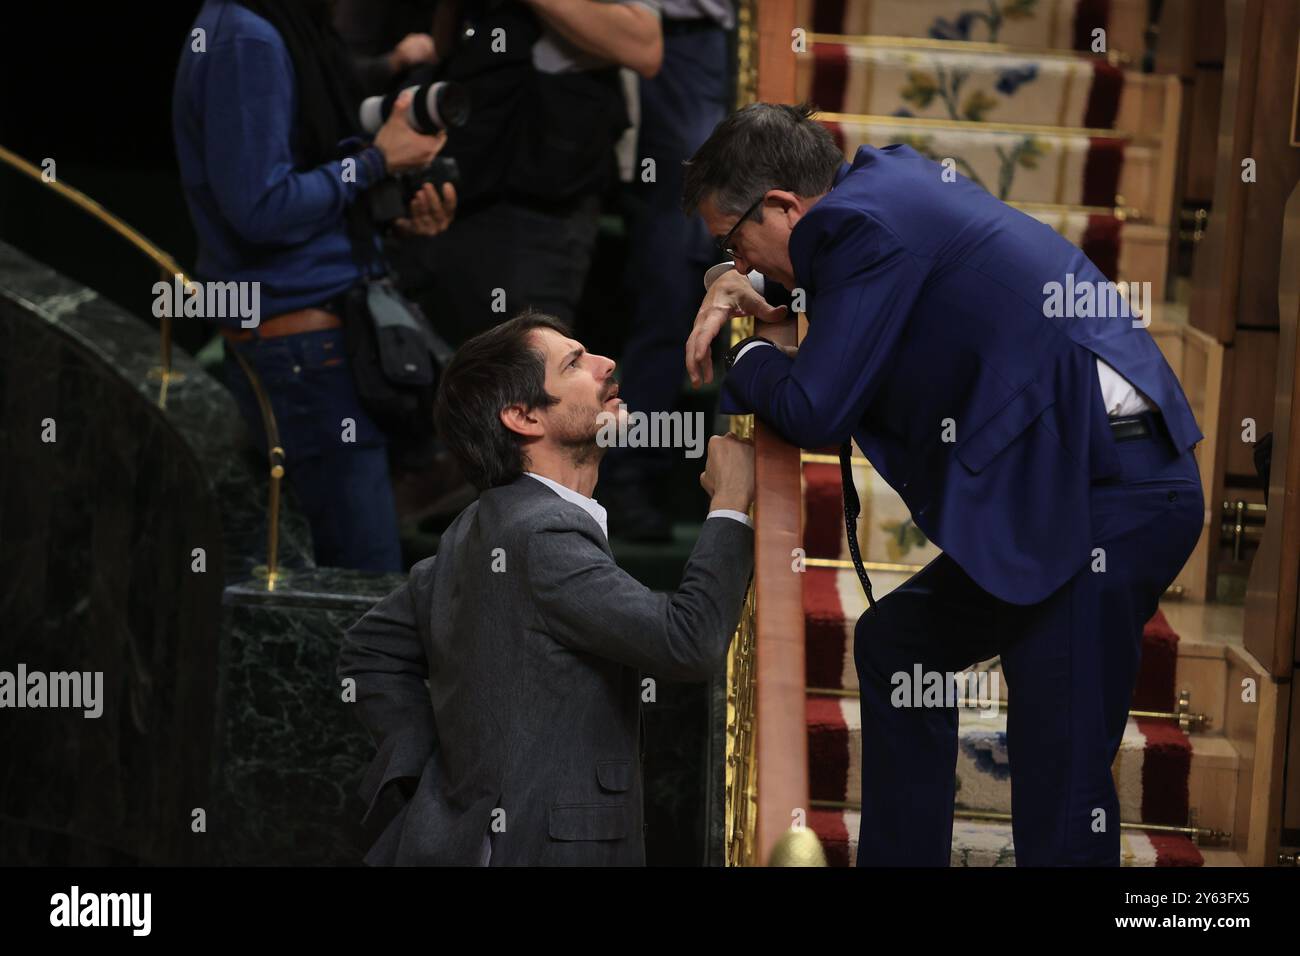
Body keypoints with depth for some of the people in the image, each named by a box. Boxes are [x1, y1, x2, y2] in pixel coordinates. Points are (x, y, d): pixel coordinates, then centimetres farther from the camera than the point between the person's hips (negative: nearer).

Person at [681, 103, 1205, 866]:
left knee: (1059, 772, -7)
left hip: (1106, 495, -11)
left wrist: (746, 360, 8)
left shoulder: (865, 223, -12)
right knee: (895, 643, 20)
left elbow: (816, 412, -12)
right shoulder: (887, 174, 16)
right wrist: (749, 284, 21)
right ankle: (899, 857, 26)